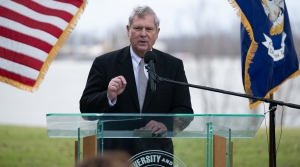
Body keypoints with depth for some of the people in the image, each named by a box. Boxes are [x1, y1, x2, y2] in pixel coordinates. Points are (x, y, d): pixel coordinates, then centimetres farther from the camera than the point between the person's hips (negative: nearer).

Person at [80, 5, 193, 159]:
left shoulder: (173, 66, 5)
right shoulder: (104, 64, 0)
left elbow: (185, 111, 2)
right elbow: (86, 108, -3)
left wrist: (165, 124, -18)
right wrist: (109, 96, -22)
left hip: (157, 152, 1)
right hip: (115, 152, -1)